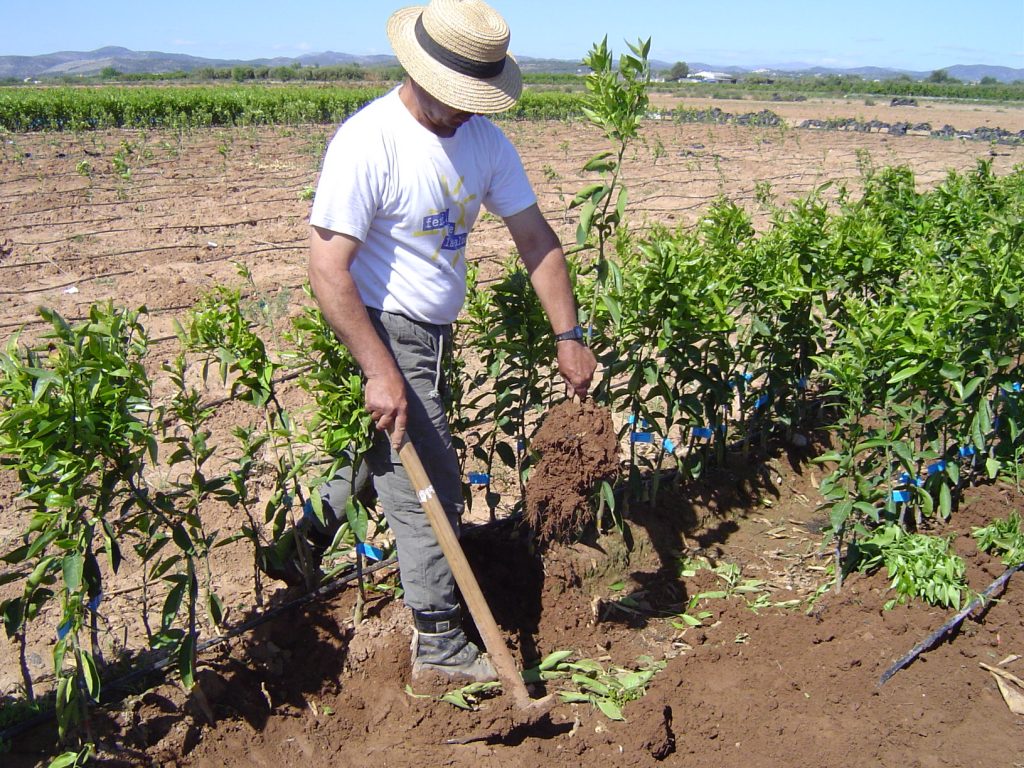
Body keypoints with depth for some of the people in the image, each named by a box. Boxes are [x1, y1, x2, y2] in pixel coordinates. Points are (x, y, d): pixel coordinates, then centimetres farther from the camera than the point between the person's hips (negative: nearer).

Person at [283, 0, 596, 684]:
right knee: (429, 491, -3)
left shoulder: (485, 139, 2)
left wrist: (569, 335, -1)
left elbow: (536, 237, 5)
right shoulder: (369, 142, -20)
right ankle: (440, 647, 13)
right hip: (380, 337, -7)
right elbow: (328, 269, -23)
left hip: (432, 336, 8)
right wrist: (382, 372, -28)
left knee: (377, 462, 22)